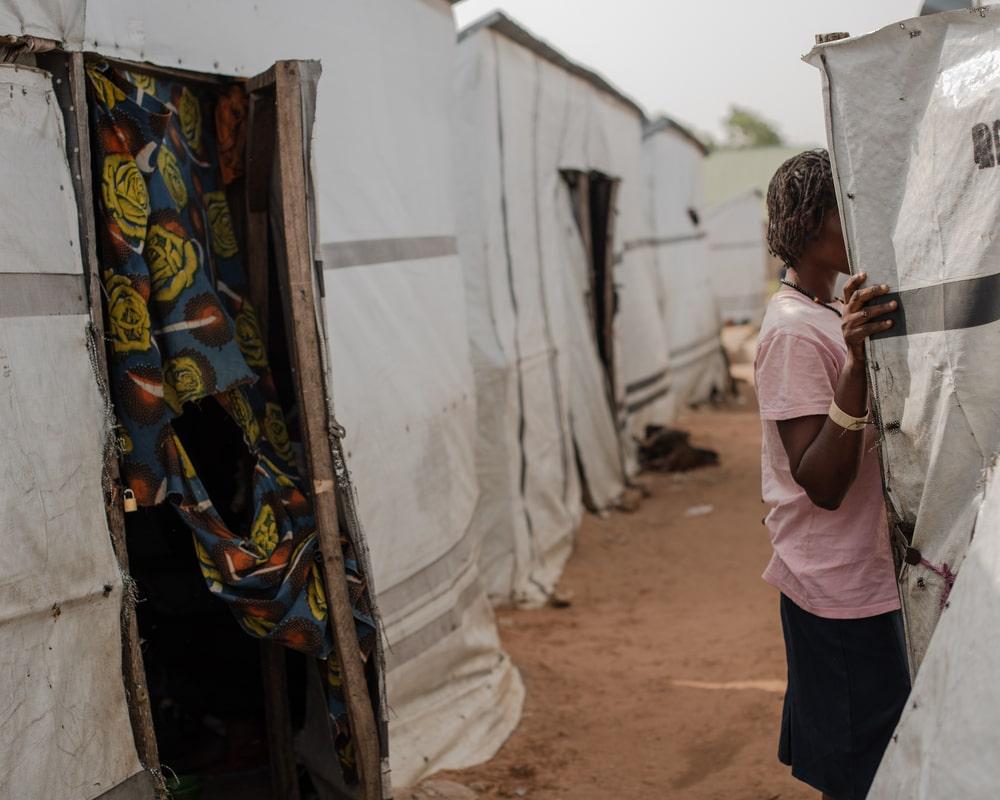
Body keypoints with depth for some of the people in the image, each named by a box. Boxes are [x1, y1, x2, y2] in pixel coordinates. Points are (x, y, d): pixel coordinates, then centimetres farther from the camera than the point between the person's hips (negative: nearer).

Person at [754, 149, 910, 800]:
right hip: (841, 593, -9)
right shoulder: (796, 331, -20)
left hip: (864, 580, 9)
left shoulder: (831, 314, 10)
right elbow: (822, 483, -28)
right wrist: (858, 361, -37)